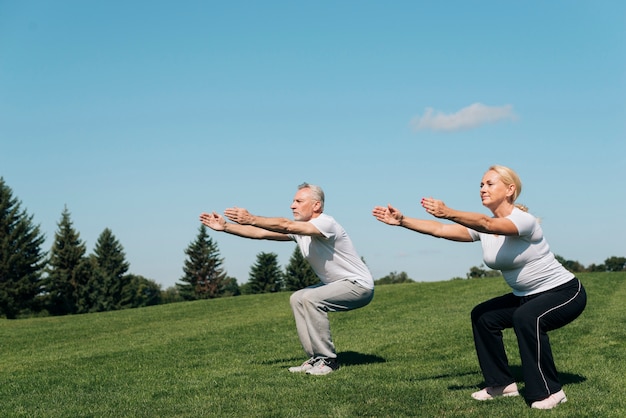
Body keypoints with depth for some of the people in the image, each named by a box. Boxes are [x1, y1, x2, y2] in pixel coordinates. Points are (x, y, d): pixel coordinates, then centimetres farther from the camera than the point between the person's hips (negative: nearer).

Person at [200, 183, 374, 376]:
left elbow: (286, 226, -37)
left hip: (359, 285, -10)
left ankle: (327, 360, -15)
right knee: (297, 299, 8)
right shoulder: (299, 228, 4)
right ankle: (315, 359, 9)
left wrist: (251, 219, -41)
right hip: (335, 283, 10)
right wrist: (225, 227, -3)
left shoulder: (325, 223, -22)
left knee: (311, 299, -25)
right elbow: (261, 233, 2)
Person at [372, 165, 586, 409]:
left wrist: (448, 213, -59)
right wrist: (402, 221, -23)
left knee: (526, 317, -33)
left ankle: (549, 392, -20)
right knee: (482, 316, 1)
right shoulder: (482, 227, -2)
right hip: (526, 296, 9)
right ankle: (501, 383, 14)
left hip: (564, 292, -9)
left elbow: (487, 224, -45)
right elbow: (440, 230, -12)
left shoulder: (523, 220, -25)